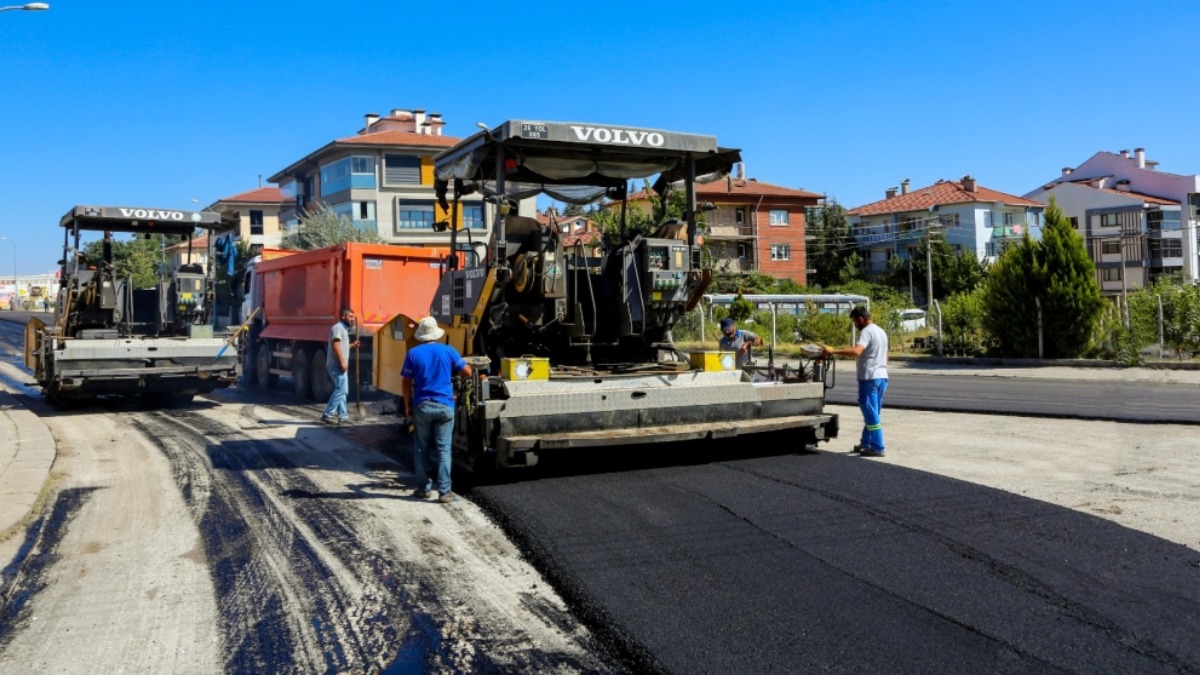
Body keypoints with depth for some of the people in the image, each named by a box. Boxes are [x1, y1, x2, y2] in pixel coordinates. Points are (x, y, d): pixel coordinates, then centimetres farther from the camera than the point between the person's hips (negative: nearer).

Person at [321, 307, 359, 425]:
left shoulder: (343, 329, 20)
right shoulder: (338, 328, -11)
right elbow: (335, 345, -22)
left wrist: (352, 345, 19)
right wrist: (342, 362, -25)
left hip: (341, 365, 11)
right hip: (337, 365, -11)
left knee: (342, 390, 11)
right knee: (340, 389, -13)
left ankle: (342, 416, 13)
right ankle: (328, 415, -11)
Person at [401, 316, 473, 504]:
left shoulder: (413, 353, 0)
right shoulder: (448, 351, 0)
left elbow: (406, 383, 1)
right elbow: (468, 372, 6)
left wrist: (408, 405, 10)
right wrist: (453, 368, 27)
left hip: (422, 406, 1)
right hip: (444, 406, 0)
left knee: (422, 449, 12)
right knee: (443, 449, 1)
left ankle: (423, 489, 16)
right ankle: (445, 492, -1)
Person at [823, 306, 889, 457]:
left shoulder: (867, 331, -14)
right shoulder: (881, 331, 17)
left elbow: (856, 351, -31)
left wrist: (833, 351, -28)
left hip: (870, 378, -10)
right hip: (882, 376, 10)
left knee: (871, 413, -5)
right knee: (873, 413, 16)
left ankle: (877, 448, -3)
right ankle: (866, 443, 24)